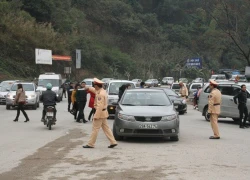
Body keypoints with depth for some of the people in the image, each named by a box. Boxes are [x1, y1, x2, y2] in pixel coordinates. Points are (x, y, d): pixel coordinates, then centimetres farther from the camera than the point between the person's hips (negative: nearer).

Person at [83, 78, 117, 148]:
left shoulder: (100, 94, -22)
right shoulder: (102, 91, 8)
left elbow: (100, 106, -26)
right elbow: (95, 90, 32)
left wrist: (96, 116, -24)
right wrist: (88, 88, 44)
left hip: (100, 113, -10)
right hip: (103, 113, 10)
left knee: (95, 129, -1)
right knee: (106, 128, 12)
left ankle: (90, 144, 6)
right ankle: (113, 142, 11)